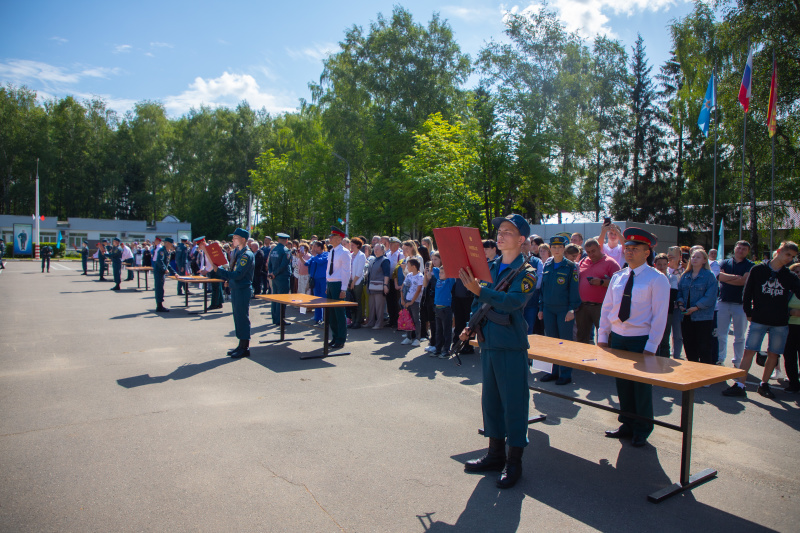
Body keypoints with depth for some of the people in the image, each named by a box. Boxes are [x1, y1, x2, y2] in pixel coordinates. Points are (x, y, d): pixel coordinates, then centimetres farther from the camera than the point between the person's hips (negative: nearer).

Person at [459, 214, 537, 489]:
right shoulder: (490, 267, 10)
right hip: (488, 341, 7)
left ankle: (514, 461, 15)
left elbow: (511, 301, -27)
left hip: (511, 344, -7)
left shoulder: (527, 272, -9)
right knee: (490, 398, 15)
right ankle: (495, 453, 30)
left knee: (514, 401, 1)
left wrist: (478, 289, -33)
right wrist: (471, 326, 6)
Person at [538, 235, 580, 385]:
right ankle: (555, 371, 20)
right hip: (548, 309, 5)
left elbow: (574, 289, -7)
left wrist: (572, 309, -14)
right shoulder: (547, 265, 9)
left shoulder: (570, 266, -4)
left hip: (564, 309, -4)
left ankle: (566, 374, 11)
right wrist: (541, 308, 10)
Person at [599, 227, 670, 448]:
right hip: (617, 338, 5)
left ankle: (642, 430, 24)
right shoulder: (618, 277, 8)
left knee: (641, 386, 7)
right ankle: (627, 425, 28)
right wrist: (602, 336, 4)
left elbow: (660, 316, -10)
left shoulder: (657, 279, -8)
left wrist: (651, 347, -15)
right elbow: (606, 308, 10)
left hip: (641, 341, -5)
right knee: (622, 384, 12)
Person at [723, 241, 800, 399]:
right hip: (758, 320, -2)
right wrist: (749, 313, 1)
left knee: (773, 354, 8)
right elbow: (747, 293, 1)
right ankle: (739, 385, -4)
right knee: (749, 351, -6)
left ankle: (764, 384, 23)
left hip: (780, 322, 2)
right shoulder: (758, 270, -1)